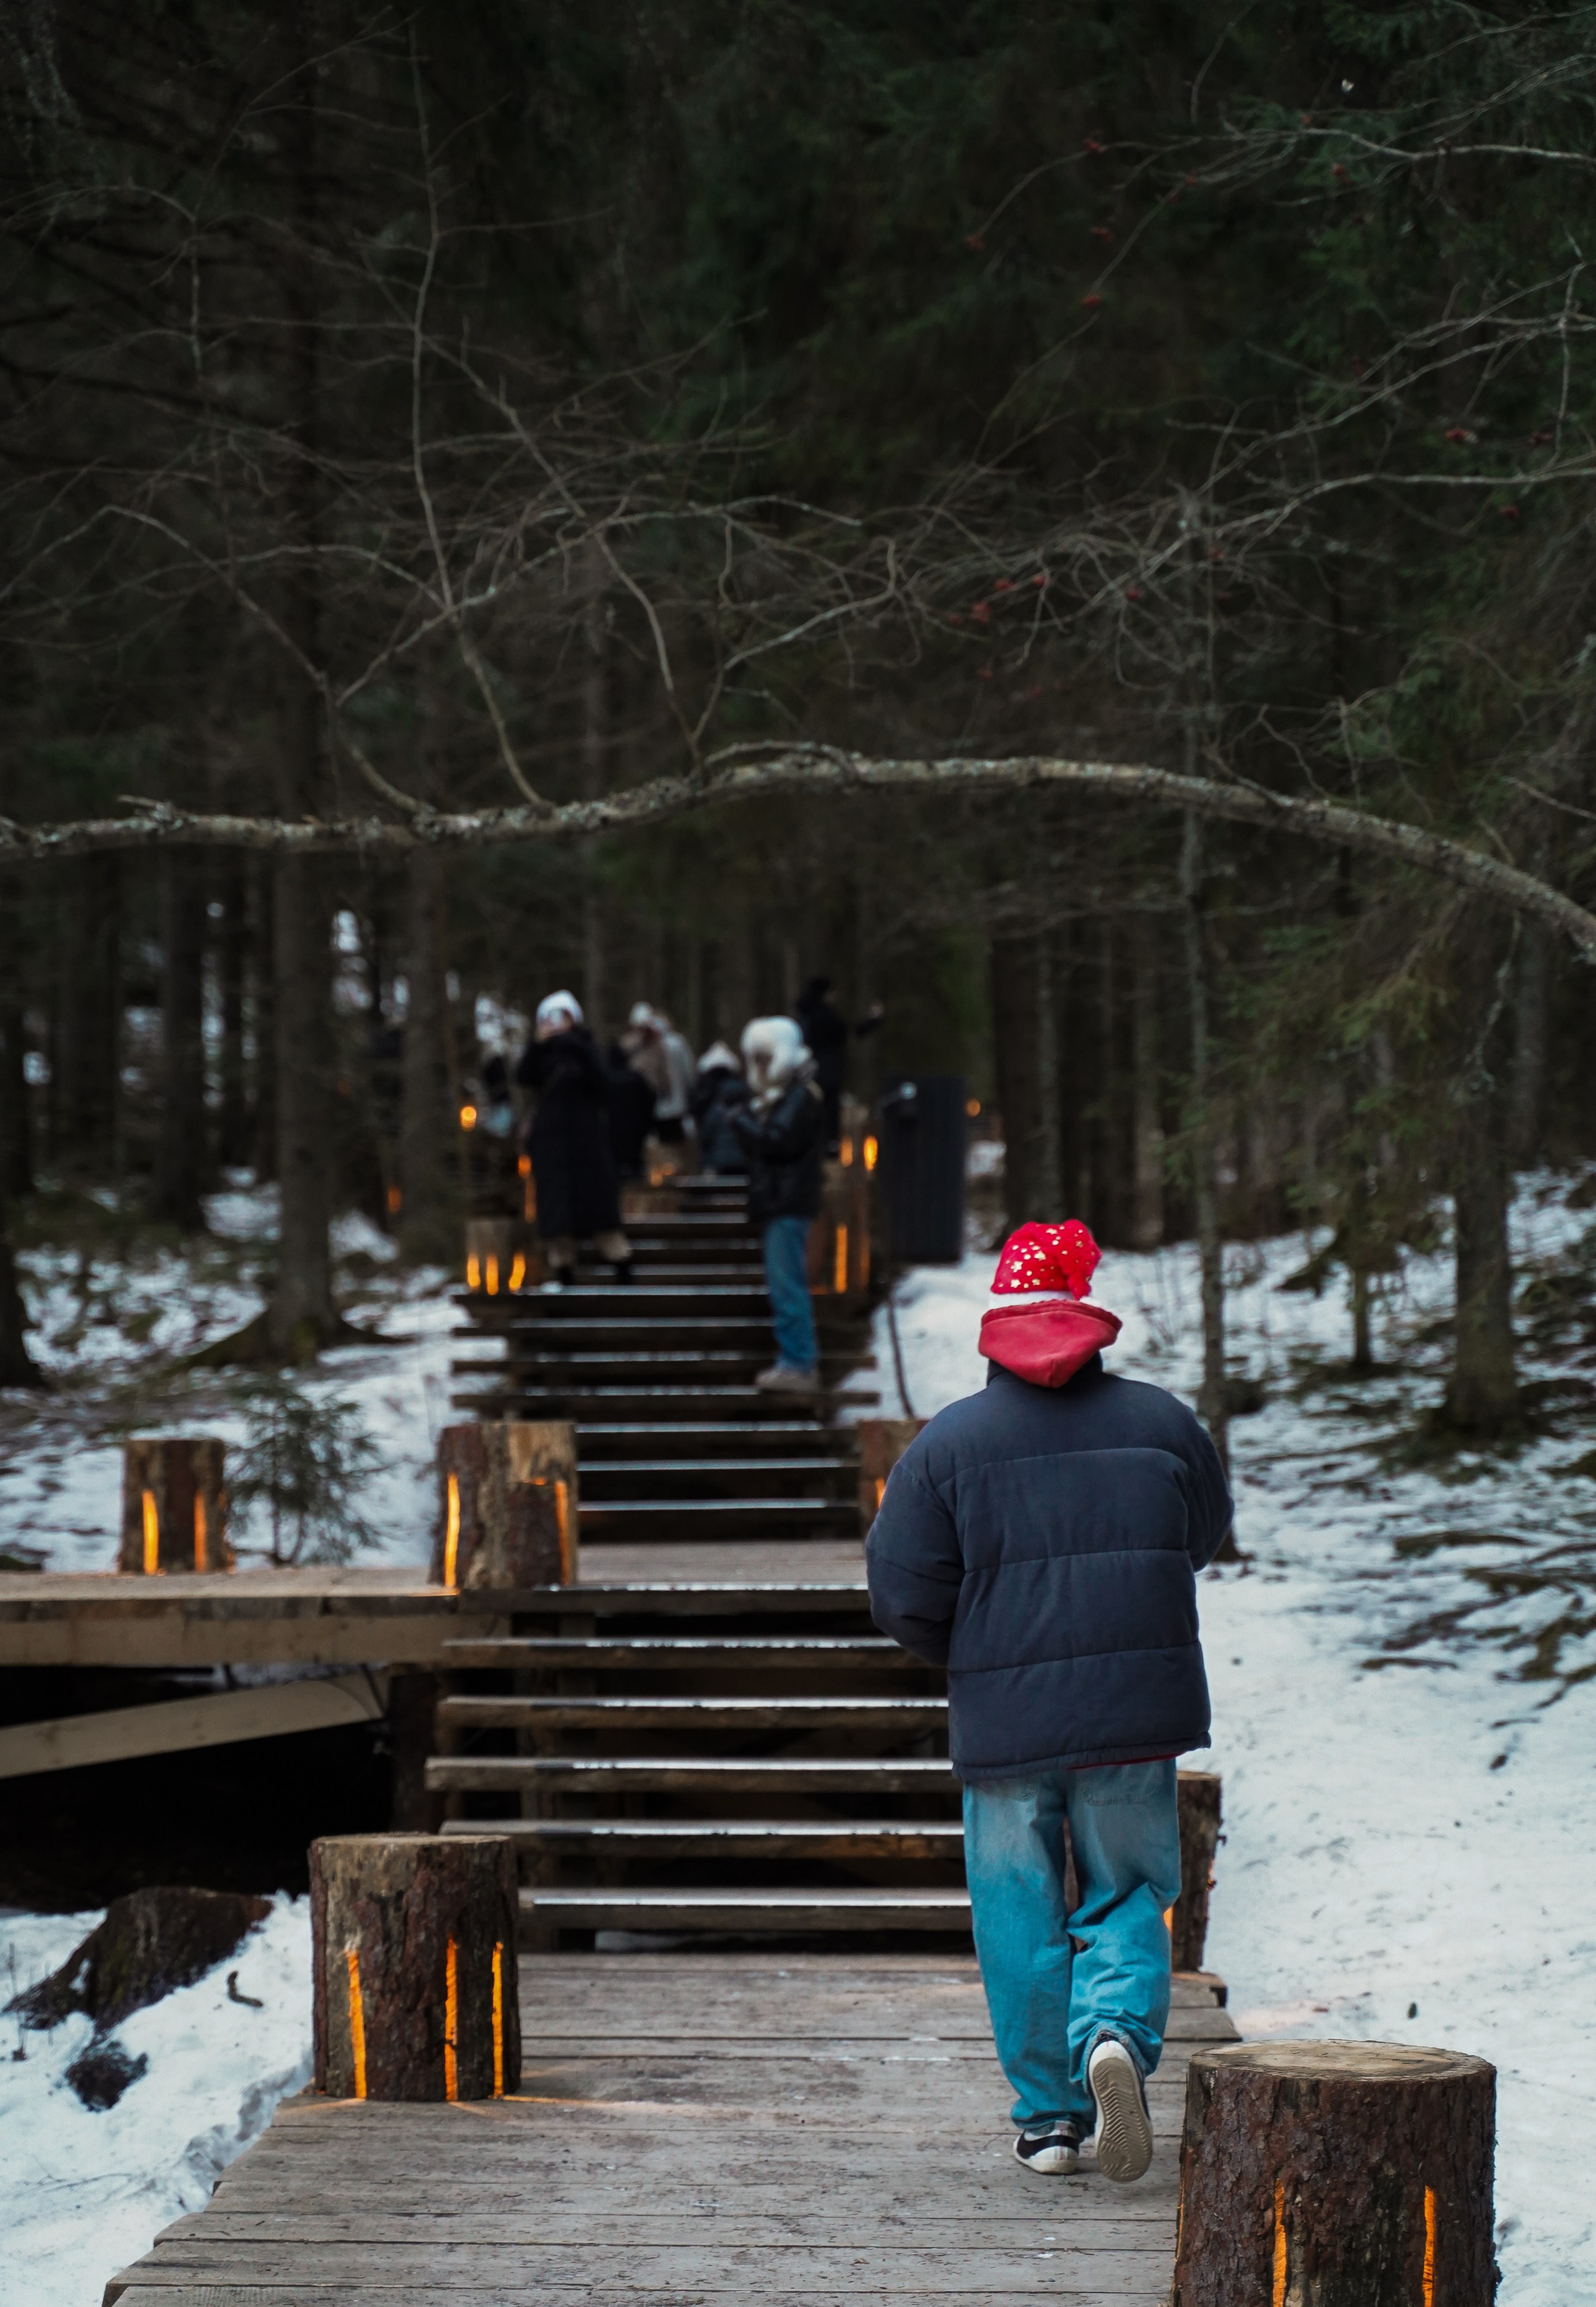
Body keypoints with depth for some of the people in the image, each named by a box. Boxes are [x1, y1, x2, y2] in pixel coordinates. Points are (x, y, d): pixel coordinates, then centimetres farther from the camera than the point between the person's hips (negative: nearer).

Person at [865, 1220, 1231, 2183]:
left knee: (1020, 1918, 10)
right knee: (1128, 1895, 13)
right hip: (1137, 1707, 1)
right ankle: (1118, 2032, -14)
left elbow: (902, 1597, -4)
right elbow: (1205, 1535, 18)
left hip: (1004, 1717, -1)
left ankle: (1049, 2114, 12)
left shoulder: (947, 1443, -4)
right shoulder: (1163, 1422, 1)